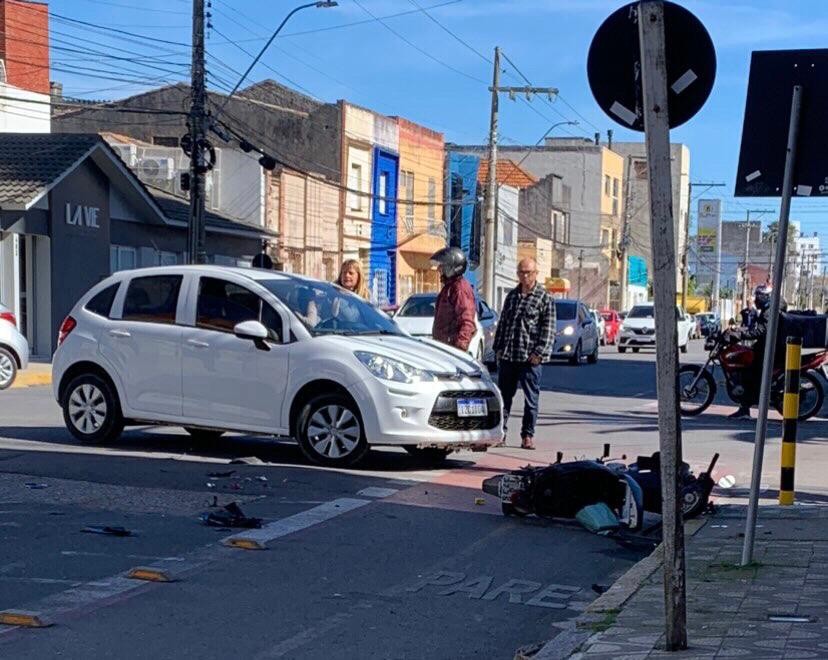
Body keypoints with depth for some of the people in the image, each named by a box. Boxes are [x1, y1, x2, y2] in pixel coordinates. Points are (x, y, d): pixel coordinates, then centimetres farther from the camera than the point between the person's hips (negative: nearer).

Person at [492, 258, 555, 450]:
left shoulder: (545, 298, -1)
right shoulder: (512, 296, 14)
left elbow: (548, 329, -5)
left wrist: (539, 353, -13)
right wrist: (498, 347, 10)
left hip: (529, 358, -4)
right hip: (507, 356, 5)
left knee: (531, 398, 1)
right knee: (504, 396, 9)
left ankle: (528, 435, 8)